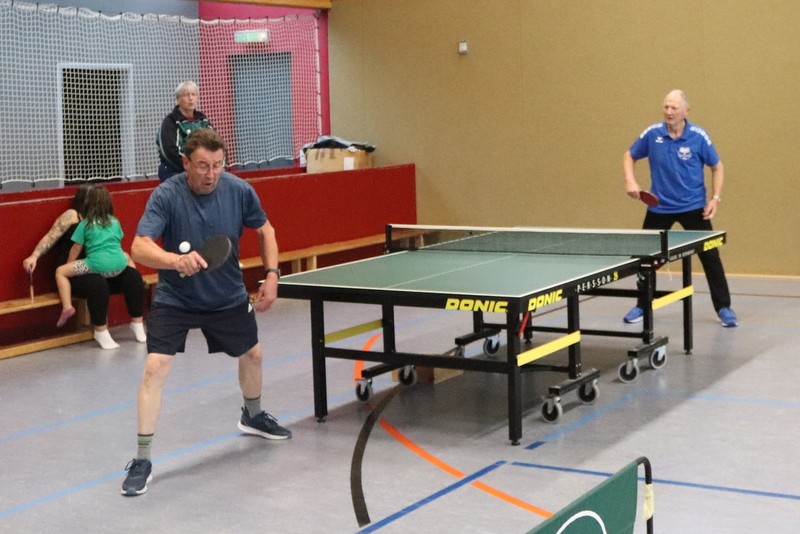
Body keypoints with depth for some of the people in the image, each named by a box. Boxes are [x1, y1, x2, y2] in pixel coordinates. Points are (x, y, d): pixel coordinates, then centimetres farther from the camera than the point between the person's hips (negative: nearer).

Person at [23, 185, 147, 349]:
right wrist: (34, 256, -23)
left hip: (97, 270, 7)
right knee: (97, 283, -37)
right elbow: (50, 238, -10)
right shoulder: (72, 215, -2)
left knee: (132, 276, -10)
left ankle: (137, 324, -1)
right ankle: (101, 332, -22)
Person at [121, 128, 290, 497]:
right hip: (174, 299, -4)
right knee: (155, 368, -17)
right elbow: (139, 248, -34)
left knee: (252, 355, 20)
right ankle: (142, 460, -5)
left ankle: (252, 417, 52)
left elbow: (264, 230, 4)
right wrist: (175, 260, -53)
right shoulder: (166, 195, -25)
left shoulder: (239, 190, -15)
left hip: (228, 297, 4)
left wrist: (271, 275, -6)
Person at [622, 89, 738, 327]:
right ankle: (642, 306, 26)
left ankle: (724, 308, 7)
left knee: (710, 256, -4)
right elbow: (629, 155, 8)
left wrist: (715, 197, -8)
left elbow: (717, 167, 1)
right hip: (659, 207, 2)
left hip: (693, 207, -2)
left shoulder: (698, 136, -11)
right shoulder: (652, 134, -8)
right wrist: (630, 181, -8)